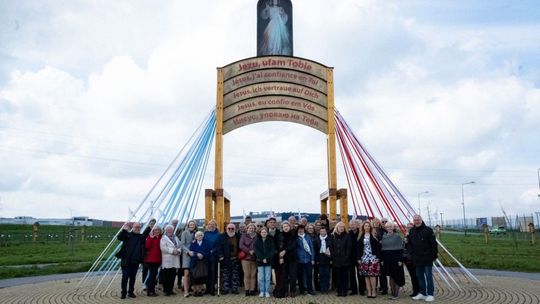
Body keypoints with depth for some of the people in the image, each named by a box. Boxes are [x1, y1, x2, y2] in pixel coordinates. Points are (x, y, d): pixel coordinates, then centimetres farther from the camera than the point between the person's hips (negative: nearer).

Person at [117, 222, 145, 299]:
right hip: (126, 260, -3)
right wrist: (124, 230, -26)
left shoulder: (141, 237, 10)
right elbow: (119, 237, -12)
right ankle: (123, 292, 10)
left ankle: (131, 292, 19)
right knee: (125, 277, 1)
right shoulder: (128, 235, -1)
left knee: (133, 277, 10)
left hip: (135, 261, 3)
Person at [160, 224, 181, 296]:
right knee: (166, 276, -3)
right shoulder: (164, 238, 1)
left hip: (175, 261, 5)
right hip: (167, 260, -5)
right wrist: (172, 250, -16)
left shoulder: (176, 238, 20)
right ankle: (166, 290, 3)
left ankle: (170, 290, 16)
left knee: (173, 276, 7)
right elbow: (163, 248, -12)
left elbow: (180, 246, 15)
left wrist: (178, 251, -6)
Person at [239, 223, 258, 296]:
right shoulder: (244, 236, 6)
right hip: (246, 257, -2)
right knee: (247, 274, -3)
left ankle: (252, 290, 7)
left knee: (253, 275, 2)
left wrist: (254, 251, -11)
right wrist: (249, 251, -13)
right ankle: (247, 290, 3)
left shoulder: (257, 237, 10)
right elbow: (241, 245, -5)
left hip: (254, 258, 2)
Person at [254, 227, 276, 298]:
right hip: (260, 261, 0)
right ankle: (261, 292, 11)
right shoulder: (257, 241, 4)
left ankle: (267, 292, 8)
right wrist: (262, 259, -13)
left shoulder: (270, 240, 3)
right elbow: (256, 250, -3)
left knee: (267, 278, 1)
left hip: (268, 261, 0)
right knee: (261, 278, 2)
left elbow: (272, 251, -2)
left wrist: (267, 259, -14)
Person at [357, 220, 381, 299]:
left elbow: (377, 247, -3)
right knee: (366, 275, 3)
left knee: (373, 274, -6)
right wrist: (358, 258, 1)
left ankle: (374, 291, 2)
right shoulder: (360, 236, 8)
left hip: (373, 257, -3)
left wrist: (378, 257, -9)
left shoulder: (374, 235, 0)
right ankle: (369, 292, 9)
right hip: (364, 258, 3)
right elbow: (358, 247, 7)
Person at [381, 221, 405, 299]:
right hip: (387, 259, 4)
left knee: (397, 276, 0)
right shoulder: (384, 237, 9)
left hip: (396, 258, -4)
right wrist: (382, 259, 6)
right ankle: (392, 293, 17)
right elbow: (382, 249, 10)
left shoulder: (397, 236, -3)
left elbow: (400, 249, -7)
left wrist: (400, 260, -13)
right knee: (391, 276, 10)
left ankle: (396, 294, 6)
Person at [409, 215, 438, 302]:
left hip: (427, 258, -5)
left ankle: (430, 294, 8)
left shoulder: (428, 230, -8)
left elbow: (433, 243, -9)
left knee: (428, 276, 1)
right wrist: (412, 255, 9)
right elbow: (410, 245, 14)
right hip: (417, 259, 6)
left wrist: (434, 255, -11)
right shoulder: (411, 231, 8)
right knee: (420, 276, 12)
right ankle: (422, 293, 23)